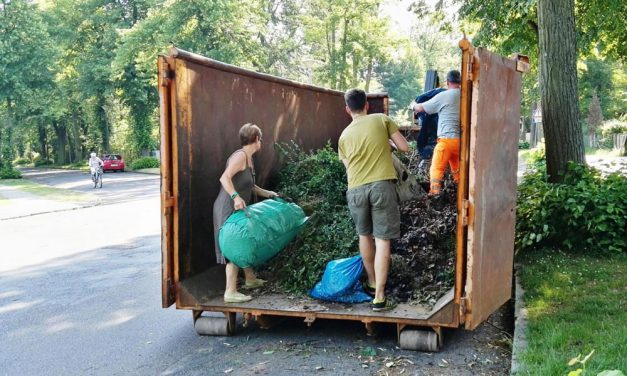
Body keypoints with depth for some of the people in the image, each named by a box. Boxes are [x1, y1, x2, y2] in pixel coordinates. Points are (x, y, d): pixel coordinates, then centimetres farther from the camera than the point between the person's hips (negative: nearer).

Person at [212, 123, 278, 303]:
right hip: (229, 209, -10)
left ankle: (251, 279, 36)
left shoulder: (248, 158, 15)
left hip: (238, 209, 10)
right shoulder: (240, 156, -15)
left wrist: (267, 193, 25)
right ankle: (230, 292, -7)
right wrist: (235, 197, -39)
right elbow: (225, 178, -28)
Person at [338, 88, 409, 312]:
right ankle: (379, 297, -4)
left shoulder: (345, 135, 17)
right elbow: (404, 147, 8)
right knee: (382, 240, -2)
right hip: (381, 185, -3)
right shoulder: (381, 119, 8)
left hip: (356, 190, 3)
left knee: (364, 236, 21)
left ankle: (372, 283, 37)